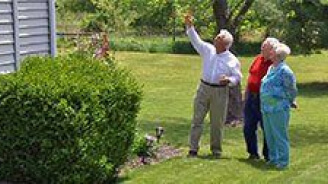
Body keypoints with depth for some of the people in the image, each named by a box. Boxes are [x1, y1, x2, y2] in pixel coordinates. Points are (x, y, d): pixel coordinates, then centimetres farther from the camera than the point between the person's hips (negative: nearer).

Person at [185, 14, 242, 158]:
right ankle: (193, 149, 7)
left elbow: (237, 77, 1)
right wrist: (190, 26, -7)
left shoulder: (232, 60, -5)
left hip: (220, 92, -2)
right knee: (197, 119, 1)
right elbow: (196, 40, 4)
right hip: (204, 88, 3)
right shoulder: (208, 49, 3)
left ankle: (216, 150, 19)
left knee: (217, 122, 5)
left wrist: (229, 80, -19)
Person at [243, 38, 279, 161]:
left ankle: (268, 155, 16)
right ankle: (253, 153, 26)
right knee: (248, 127, 12)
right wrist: (246, 92, 17)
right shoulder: (258, 58, 8)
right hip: (251, 97, 7)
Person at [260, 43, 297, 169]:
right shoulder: (271, 68, 12)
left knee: (280, 135, -2)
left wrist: (290, 102, 6)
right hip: (266, 108, 9)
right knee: (270, 136, 15)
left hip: (278, 109, -9)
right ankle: (273, 158, 26)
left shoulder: (284, 71, -15)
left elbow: (292, 90, -8)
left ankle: (283, 161, 6)